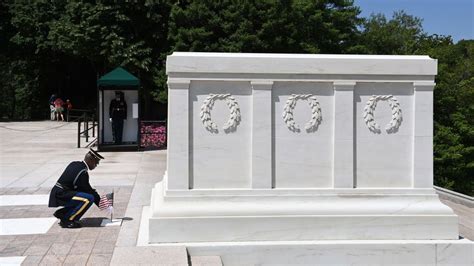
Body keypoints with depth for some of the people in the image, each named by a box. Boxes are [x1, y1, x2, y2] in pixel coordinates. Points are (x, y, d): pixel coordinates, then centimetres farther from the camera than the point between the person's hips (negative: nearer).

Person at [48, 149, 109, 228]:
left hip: (58, 193, 10)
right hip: (61, 195, -10)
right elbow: (88, 190, -12)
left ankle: (61, 213, 18)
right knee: (89, 199, -23)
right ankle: (67, 220, -12)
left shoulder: (75, 164, 9)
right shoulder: (82, 172, -18)